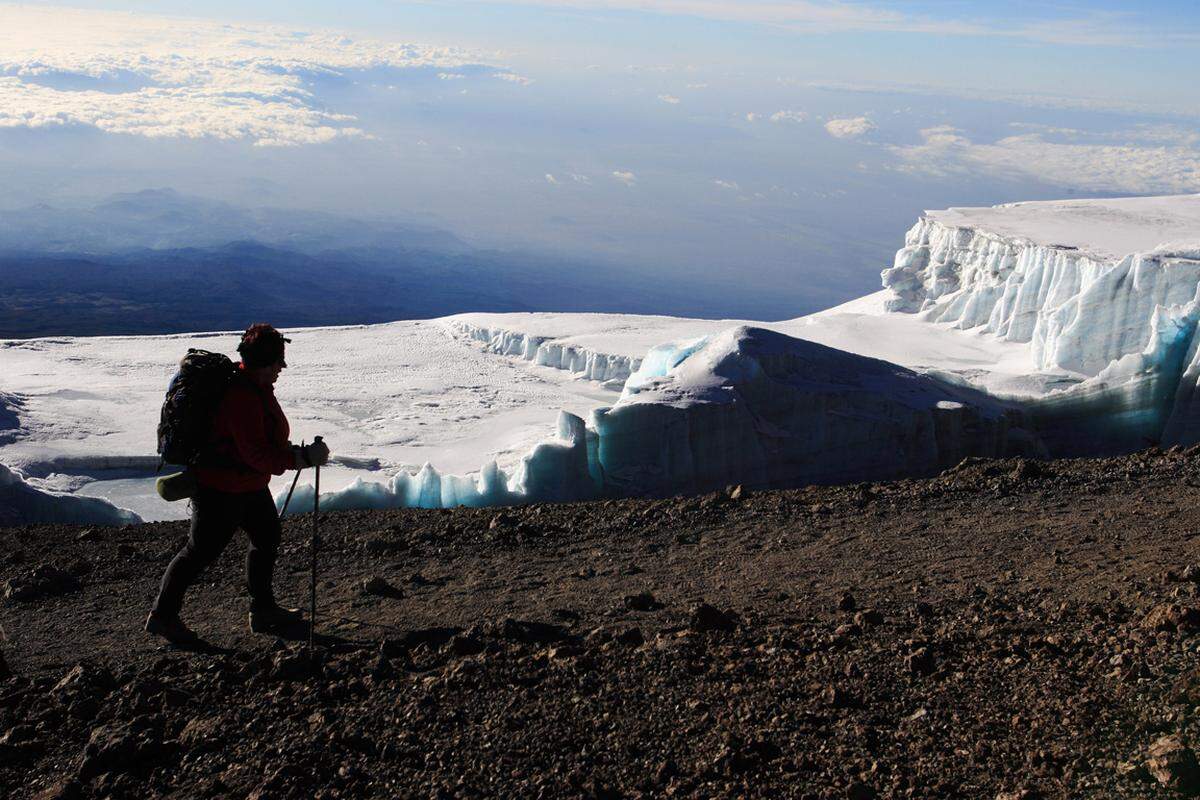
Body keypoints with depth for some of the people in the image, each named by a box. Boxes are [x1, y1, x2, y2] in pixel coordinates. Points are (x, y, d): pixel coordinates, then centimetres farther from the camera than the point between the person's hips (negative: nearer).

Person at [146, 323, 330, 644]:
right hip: (221, 489, -10)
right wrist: (304, 457, -28)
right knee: (202, 550, 2)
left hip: (249, 485, 10)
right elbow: (257, 455, -32)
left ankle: (263, 610, 28)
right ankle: (162, 615, 18)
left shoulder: (257, 386, 3)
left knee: (267, 538, 16)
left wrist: (291, 449, 4)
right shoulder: (242, 398, -30)